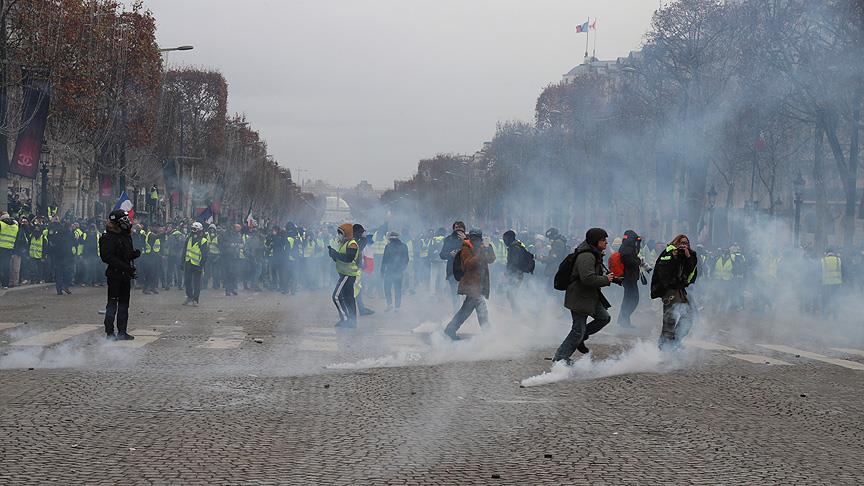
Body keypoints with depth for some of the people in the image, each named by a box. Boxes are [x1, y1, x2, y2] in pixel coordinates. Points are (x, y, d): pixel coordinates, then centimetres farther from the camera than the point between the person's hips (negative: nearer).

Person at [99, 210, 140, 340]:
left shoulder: (126, 235, 13)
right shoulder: (109, 237, -15)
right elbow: (107, 257, -22)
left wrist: (135, 254, -2)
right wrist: (125, 267, -25)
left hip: (125, 275, 9)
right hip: (115, 274, -9)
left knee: (124, 304, 13)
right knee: (112, 304, -4)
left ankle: (122, 332, 20)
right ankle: (109, 333, 1)